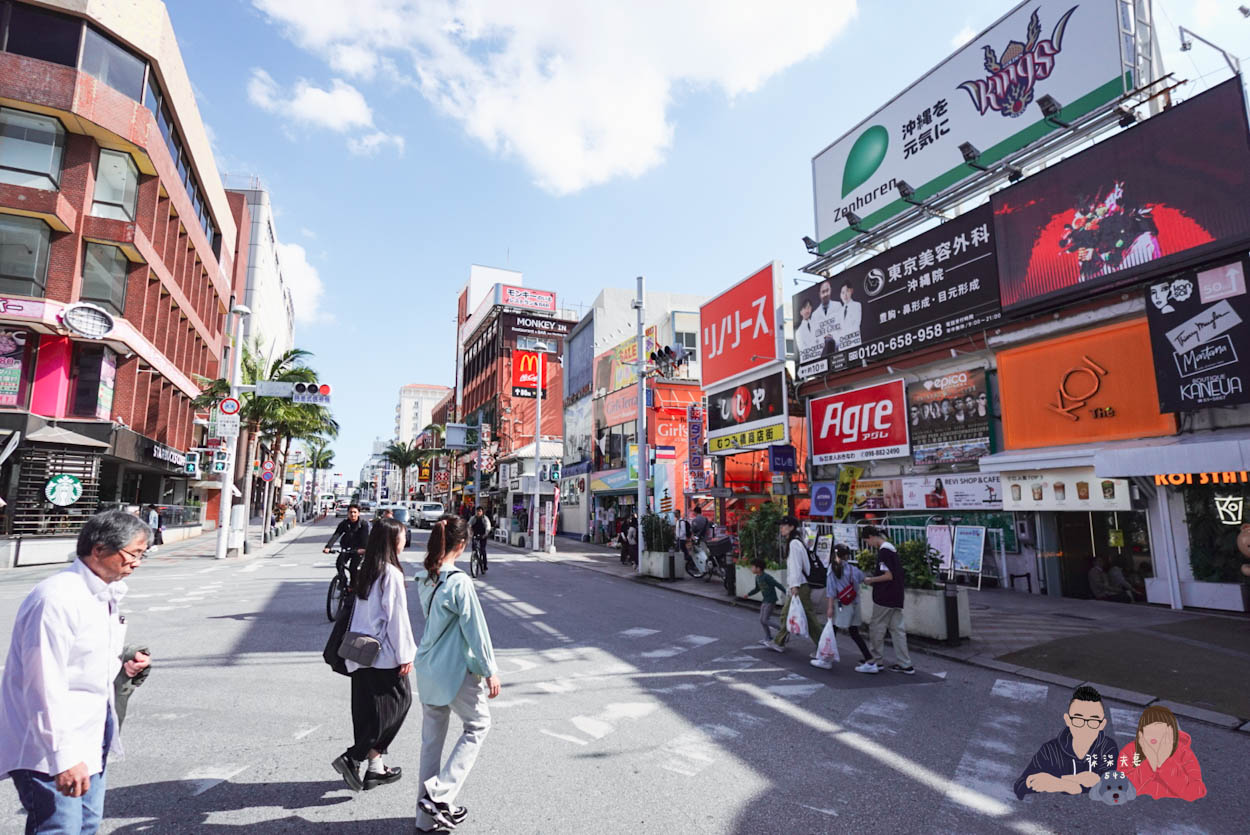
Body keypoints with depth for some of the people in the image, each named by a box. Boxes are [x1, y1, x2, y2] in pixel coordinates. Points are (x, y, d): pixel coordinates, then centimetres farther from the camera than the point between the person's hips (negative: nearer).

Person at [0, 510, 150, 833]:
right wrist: (63, 757, -25)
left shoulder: (106, 595, 7)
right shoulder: (57, 599, -23)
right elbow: (45, 686, -25)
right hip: (48, 749, -9)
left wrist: (123, 666, 2)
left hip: (90, 741, 9)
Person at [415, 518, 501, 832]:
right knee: (478, 725, 14)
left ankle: (427, 816, 28)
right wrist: (490, 671, -9)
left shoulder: (425, 580, 2)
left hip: (427, 669, 7)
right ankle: (439, 794, 7)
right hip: (455, 671, -7)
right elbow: (475, 629, -18)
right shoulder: (460, 582, -22)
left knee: (431, 739, 17)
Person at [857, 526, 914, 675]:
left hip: (884, 598, -9)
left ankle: (877, 662, 10)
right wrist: (875, 580, 14)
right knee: (897, 629, 11)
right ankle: (905, 665, 14)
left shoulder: (884, 550, -17)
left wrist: (871, 580, -8)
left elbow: (889, 575, -21)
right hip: (896, 596, 9)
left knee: (876, 629, 2)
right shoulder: (891, 547, 12)